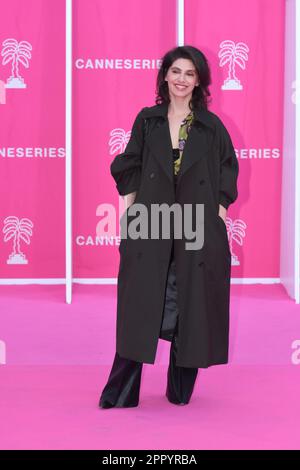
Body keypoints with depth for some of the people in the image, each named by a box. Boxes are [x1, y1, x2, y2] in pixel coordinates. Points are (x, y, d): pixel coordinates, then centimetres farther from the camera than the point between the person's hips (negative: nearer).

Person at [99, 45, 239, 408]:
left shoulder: (211, 126, 4)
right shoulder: (147, 120, 7)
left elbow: (228, 174, 7)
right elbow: (128, 171, 9)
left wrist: (219, 212, -2)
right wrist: (129, 214, 1)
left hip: (199, 229, 0)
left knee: (191, 309, 5)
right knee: (140, 309, 0)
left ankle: (181, 389, 18)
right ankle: (121, 392, 7)